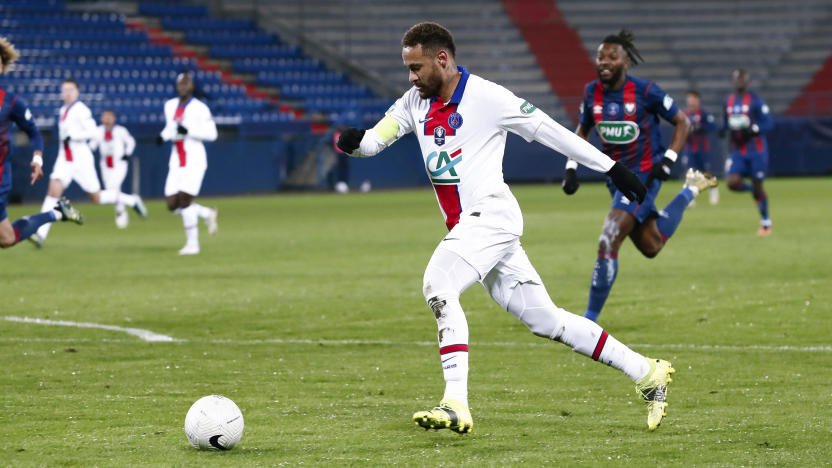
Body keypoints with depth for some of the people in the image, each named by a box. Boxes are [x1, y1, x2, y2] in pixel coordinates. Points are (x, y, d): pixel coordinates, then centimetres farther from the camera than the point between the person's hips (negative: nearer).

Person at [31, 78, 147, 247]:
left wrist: (72, 137, -25)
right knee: (53, 190, -13)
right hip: (64, 161, 6)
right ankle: (41, 233, -20)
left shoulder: (81, 110, -12)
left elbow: (91, 132, -20)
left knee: (97, 197, 2)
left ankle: (131, 201, 26)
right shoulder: (63, 110, 12)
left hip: (82, 160, -6)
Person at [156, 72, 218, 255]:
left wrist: (189, 131, -22)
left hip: (194, 159, -7)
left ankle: (192, 244, -2)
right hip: (176, 162, 7)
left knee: (184, 200, -14)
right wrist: (163, 136, 4)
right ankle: (207, 214, 25)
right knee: (172, 205, 1)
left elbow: (212, 134, -11)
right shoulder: (170, 106, 10)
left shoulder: (200, 109, -10)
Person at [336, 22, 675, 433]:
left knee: (438, 284, -26)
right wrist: (354, 141, -17)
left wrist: (611, 168, -2)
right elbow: (375, 139, 8)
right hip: (465, 227, 7)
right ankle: (646, 373, 14)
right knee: (543, 319, 7)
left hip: (491, 215, -7)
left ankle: (456, 406, -30)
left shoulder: (487, 97, -10)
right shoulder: (415, 103, 11)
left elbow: (549, 131, -6)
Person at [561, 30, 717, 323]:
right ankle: (690, 191, 43)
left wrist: (668, 160, -15)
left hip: (644, 176, -7)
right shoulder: (592, 93, -1)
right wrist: (571, 167, 5)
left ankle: (590, 318, -9)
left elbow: (681, 122, -4)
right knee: (650, 248, 19)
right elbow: (583, 131, 17)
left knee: (608, 242, -18)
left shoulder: (645, 92, -16)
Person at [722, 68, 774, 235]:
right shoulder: (728, 101, 9)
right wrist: (726, 130, -1)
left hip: (756, 151, -4)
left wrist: (752, 129, -25)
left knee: (757, 186, 0)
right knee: (732, 182, -16)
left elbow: (768, 124, -9)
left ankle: (766, 223, 16)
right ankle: (753, 190, 17)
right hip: (737, 151, 4)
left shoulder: (755, 101, -8)